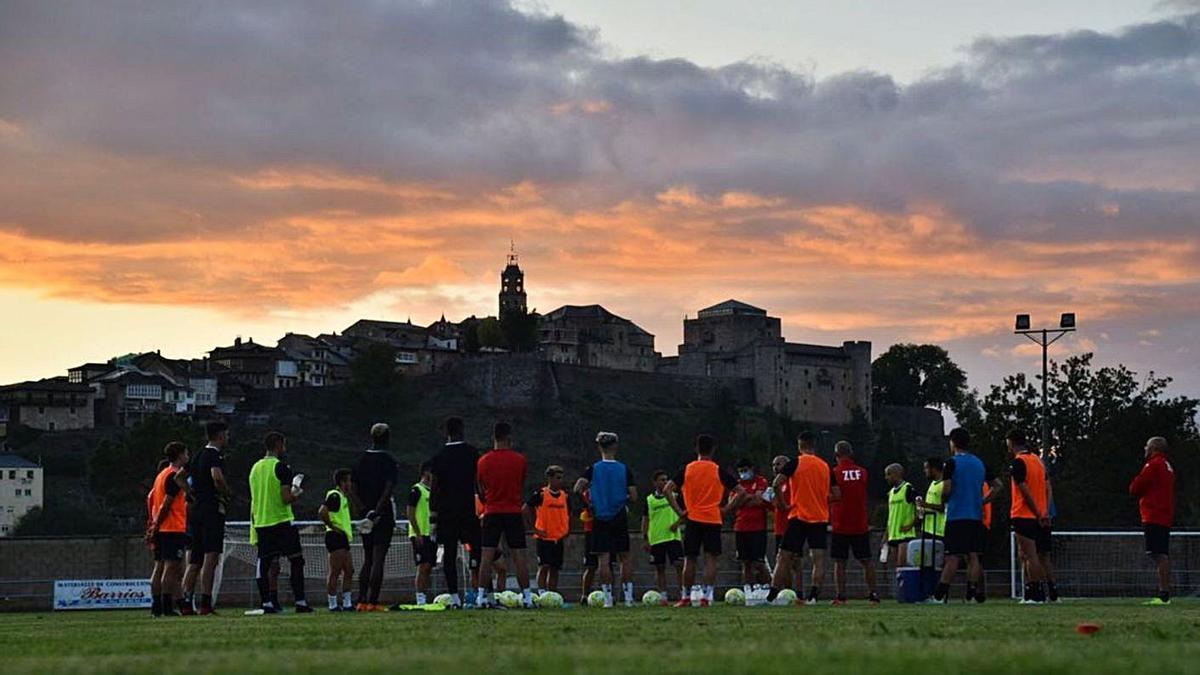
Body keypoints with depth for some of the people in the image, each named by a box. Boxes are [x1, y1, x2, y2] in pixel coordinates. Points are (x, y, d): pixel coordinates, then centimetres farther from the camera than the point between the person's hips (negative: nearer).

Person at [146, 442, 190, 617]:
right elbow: (166, 503, -15)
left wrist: (153, 524, 18)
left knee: (160, 566, 8)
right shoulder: (176, 475, -11)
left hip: (161, 529, 9)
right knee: (171, 566, -9)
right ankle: (167, 607, -12)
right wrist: (156, 526, -14)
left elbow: (151, 497, 19)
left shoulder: (161, 474, 18)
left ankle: (156, 606, 8)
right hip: (174, 528, -9)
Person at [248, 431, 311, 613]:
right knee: (296, 561, 2)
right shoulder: (281, 467, -10)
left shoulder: (255, 468, 12)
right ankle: (300, 602, -1)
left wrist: (253, 526, 21)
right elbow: (286, 498, -16)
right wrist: (298, 494, 4)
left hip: (261, 523, 6)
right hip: (282, 521, -6)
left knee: (265, 563, 5)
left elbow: (253, 501, 16)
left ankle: (267, 603, 2)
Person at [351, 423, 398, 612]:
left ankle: (361, 601, 10)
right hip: (384, 515, -5)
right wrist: (375, 513, -17)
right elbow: (388, 491, -18)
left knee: (367, 560, 13)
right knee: (378, 559, -4)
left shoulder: (360, 460, 8)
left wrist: (365, 511, -4)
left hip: (366, 516, 5)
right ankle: (372, 602, -8)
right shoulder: (388, 461, -9)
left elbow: (352, 491, 3)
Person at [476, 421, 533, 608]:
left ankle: (482, 596, -4)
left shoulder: (483, 461, 1)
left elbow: (481, 492, 10)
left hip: (492, 513, 1)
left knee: (487, 556, 0)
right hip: (513, 512, -1)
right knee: (519, 556, 0)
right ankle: (527, 596, -1)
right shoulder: (519, 460, -2)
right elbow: (522, 486, 9)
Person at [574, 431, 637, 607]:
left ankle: (608, 598, -3)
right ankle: (628, 596, 8)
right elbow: (633, 497, -3)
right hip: (620, 518, 1)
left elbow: (578, 488, -14)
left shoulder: (593, 469, -3)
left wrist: (588, 500, 5)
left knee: (604, 558, 0)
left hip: (600, 519, -1)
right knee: (625, 557, 10)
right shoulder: (624, 469, -1)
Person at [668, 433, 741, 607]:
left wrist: (679, 511, -2)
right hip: (713, 520, -1)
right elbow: (739, 491, -4)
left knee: (689, 559, 9)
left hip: (692, 519, 1)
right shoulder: (719, 471, 0)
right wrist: (726, 508, 1)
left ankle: (686, 597, 14)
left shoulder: (687, 469, 3)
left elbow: (668, 489, -4)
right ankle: (706, 595, -11)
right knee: (711, 559, -2)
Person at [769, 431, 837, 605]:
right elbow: (836, 494, 8)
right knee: (819, 558, -2)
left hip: (798, 517, -3)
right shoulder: (825, 466, 8)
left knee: (785, 557, 2)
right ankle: (813, 596, -14)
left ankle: (771, 596, 1)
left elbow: (777, 483, -15)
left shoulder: (796, 463, -4)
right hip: (820, 518, 3)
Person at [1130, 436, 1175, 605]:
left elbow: (1135, 488, -10)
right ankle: (1165, 594, 9)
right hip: (1165, 518, 10)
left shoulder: (1153, 465, -9)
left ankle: (1164, 594, -19)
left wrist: (1135, 484, 11)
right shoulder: (1168, 466, 21)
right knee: (1163, 555, 10)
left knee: (1159, 555, -13)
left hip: (1154, 518, -10)